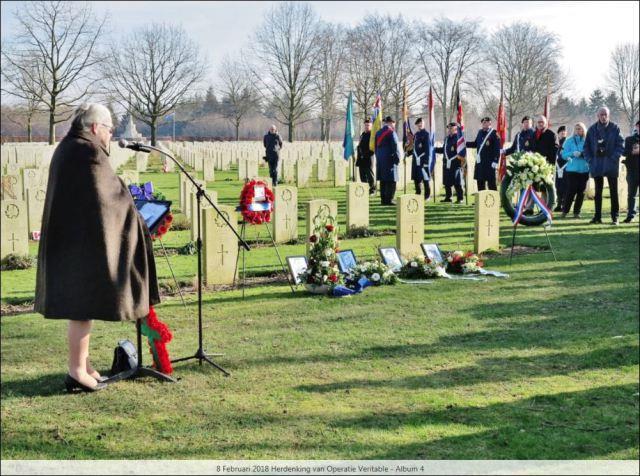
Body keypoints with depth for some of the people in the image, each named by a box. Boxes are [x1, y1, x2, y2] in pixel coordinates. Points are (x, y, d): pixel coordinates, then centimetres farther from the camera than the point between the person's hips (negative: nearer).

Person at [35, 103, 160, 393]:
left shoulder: (66, 149, 14)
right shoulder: (88, 152, -16)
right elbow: (112, 193, -12)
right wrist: (133, 218, 5)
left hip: (67, 237, 10)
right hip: (85, 240, -10)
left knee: (77, 301, 15)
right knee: (84, 303, -4)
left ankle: (82, 365, 22)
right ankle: (77, 372, 0)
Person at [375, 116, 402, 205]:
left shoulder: (378, 133, 13)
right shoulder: (391, 132, -10)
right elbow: (395, 147, -13)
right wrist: (397, 158, -4)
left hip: (380, 160, 7)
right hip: (389, 160, -7)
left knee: (383, 181, 11)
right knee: (391, 181, -4)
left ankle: (383, 199, 13)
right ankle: (389, 199, -7)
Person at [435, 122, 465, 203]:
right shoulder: (447, 138, 17)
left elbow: (463, 149, -10)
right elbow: (443, 149, 25)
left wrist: (462, 156, -24)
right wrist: (434, 149, 22)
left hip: (456, 164, -7)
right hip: (446, 164, 7)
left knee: (457, 183, -6)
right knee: (447, 182, 11)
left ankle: (459, 198, 0)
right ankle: (448, 197, 21)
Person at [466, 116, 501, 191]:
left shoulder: (494, 133, -8)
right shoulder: (480, 132, 13)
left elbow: (497, 148, -12)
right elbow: (475, 144, 23)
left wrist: (495, 161, -17)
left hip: (489, 162, -7)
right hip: (479, 162, 7)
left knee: (491, 182, -4)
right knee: (480, 182, 13)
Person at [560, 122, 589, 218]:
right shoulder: (569, 141, 4)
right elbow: (564, 155, -1)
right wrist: (572, 154, -19)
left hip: (584, 170, 3)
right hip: (572, 170, -2)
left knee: (581, 192, 3)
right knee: (571, 191, -8)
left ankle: (576, 212, 11)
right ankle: (565, 211, 3)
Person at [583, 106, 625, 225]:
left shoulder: (615, 128, -2)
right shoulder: (592, 129, 5)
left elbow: (621, 145, -4)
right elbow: (586, 147, 10)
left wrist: (613, 158, -13)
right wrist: (590, 160, -1)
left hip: (611, 166, -3)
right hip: (596, 165, 3)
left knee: (613, 192, 0)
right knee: (598, 192, 9)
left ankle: (615, 217, 3)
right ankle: (597, 216, 15)